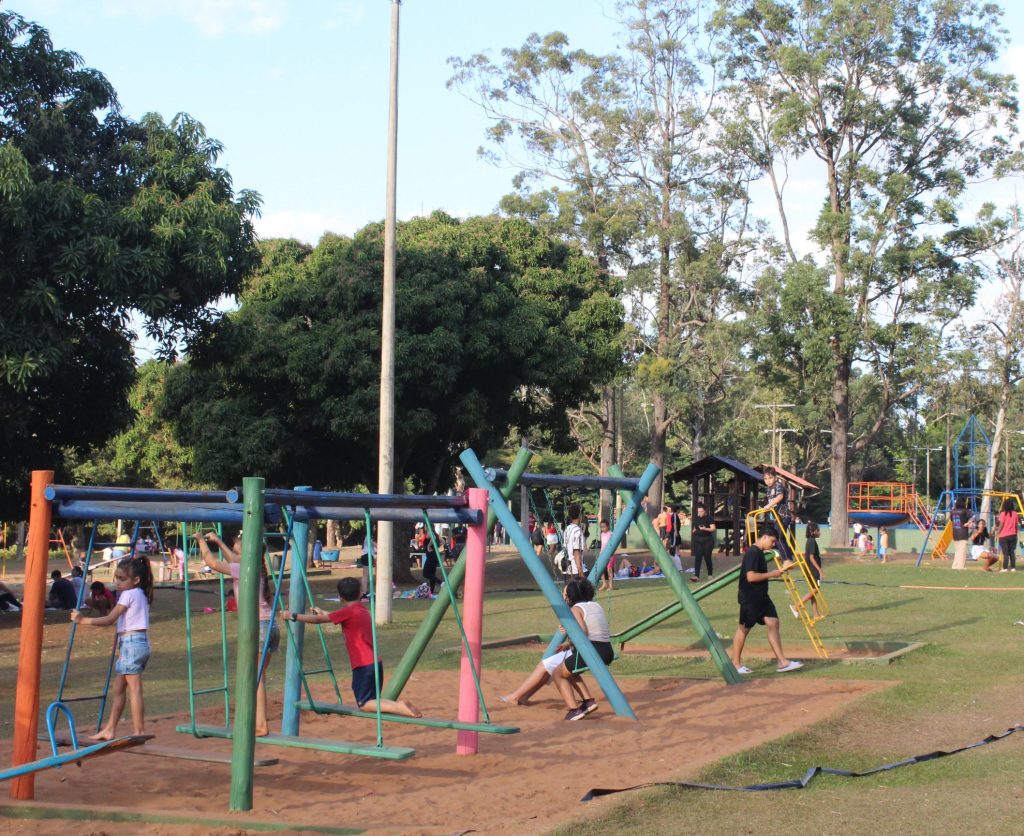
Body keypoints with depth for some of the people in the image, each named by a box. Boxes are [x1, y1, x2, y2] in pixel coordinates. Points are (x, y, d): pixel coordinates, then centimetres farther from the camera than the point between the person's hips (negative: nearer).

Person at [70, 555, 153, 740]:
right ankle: (110, 730, 19)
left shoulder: (128, 594, -10)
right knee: (119, 688, 14)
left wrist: (83, 620, -10)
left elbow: (109, 619, -14)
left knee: (134, 689, -8)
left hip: (131, 642, -10)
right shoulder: (140, 594, 17)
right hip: (141, 641, 10)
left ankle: (139, 731, -8)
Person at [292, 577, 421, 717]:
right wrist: (323, 613, 41)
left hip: (364, 666, -8)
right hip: (375, 663, 8)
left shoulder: (349, 611, -9)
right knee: (371, 701, 17)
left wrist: (294, 616, 4)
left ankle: (398, 707, -21)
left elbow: (319, 619, -6)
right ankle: (400, 705, -6)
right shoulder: (361, 609, 14)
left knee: (364, 704, -2)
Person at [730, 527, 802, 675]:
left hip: (761, 597, 9)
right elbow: (751, 576, -26)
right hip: (749, 598, -9)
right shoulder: (752, 553, -18)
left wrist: (778, 572, 13)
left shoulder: (759, 553, 12)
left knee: (773, 623, 3)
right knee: (744, 628, 1)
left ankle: (782, 662, 2)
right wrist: (771, 574, -17)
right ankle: (735, 664, 13)